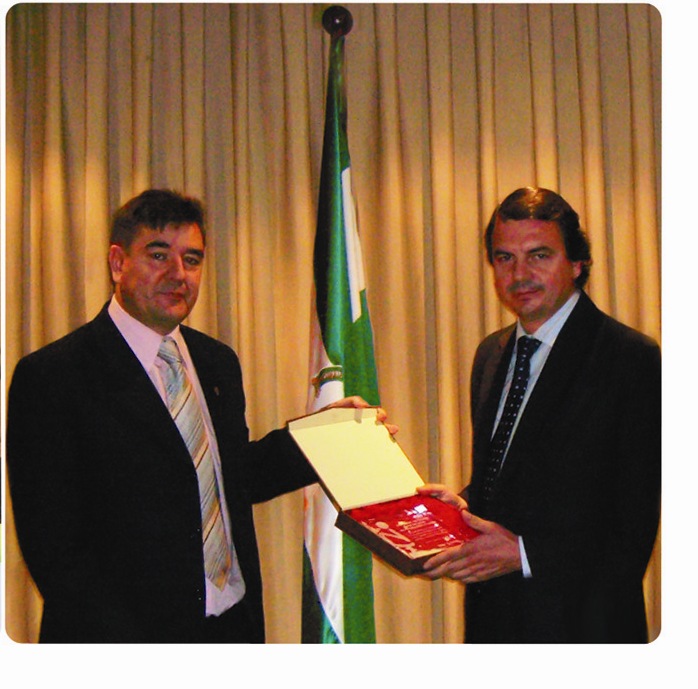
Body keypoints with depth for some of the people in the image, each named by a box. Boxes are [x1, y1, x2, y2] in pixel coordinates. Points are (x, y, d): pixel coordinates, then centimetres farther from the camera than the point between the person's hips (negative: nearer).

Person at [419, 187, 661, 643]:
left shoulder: (635, 360, -14)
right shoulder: (491, 354, 9)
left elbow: (632, 529, -16)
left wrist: (525, 553, -22)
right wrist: (461, 503, -2)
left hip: (577, 623, -6)